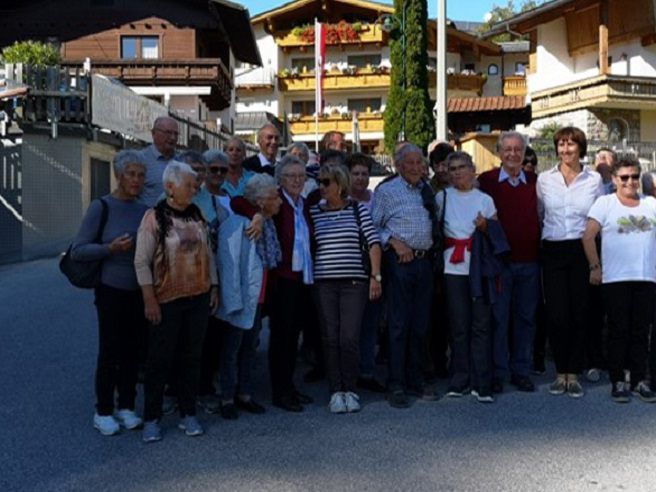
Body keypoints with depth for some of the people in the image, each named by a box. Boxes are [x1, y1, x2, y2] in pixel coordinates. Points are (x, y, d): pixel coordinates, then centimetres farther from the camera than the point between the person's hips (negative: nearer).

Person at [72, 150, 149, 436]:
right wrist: (111, 248, -22)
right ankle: (103, 412, 16)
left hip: (140, 292, 4)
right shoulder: (101, 207, -9)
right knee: (109, 352, 2)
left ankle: (126, 407, 25)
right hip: (112, 291, -4)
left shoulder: (144, 210, 3)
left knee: (132, 351, 11)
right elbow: (78, 251, -10)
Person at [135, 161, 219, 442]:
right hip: (167, 300, -5)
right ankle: (151, 418, 15)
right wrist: (149, 300, -14)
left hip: (199, 298, 5)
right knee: (160, 359, 2)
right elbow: (141, 262, -10)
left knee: (192, 357, 11)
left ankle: (188, 414, 23)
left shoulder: (198, 216, 8)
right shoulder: (154, 218, -9)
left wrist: (214, 287, 11)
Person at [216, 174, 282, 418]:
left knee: (250, 347, 17)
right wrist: (234, 300, -21)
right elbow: (229, 263, -21)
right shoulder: (236, 224, -20)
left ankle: (244, 394, 29)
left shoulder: (267, 223, 4)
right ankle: (227, 399, 17)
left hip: (258, 297, 8)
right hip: (241, 297, -8)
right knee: (232, 349, 5)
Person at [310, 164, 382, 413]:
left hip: (354, 283, -1)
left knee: (350, 339, -4)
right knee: (330, 339, 2)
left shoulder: (358, 210, 4)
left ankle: (350, 390, 12)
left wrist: (375, 276, -3)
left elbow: (374, 243, 3)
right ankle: (335, 391, 12)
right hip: (324, 283, 2)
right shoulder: (314, 212, 8)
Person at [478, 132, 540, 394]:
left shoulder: (534, 182, 9)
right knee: (498, 318, 1)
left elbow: (541, 217, 14)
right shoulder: (486, 180, -1)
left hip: (529, 262, 4)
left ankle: (521, 371, 21)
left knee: (526, 317, 10)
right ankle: (497, 372, 12)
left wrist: (540, 252, 6)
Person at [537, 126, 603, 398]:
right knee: (556, 314, -1)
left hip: (582, 251, 0)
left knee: (579, 313, 3)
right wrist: (539, 239, 12)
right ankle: (561, 372, 12)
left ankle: (574, 373, 14)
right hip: (553, 251, 1)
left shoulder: (594, 180, 4)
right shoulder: (544, 179, 5)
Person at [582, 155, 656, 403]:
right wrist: (595, 267, -6)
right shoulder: (605, 203, 0)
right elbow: (588, 237, -4)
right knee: (618, 331, 2)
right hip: (615, 279, -3)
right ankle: (617, 381, 11)